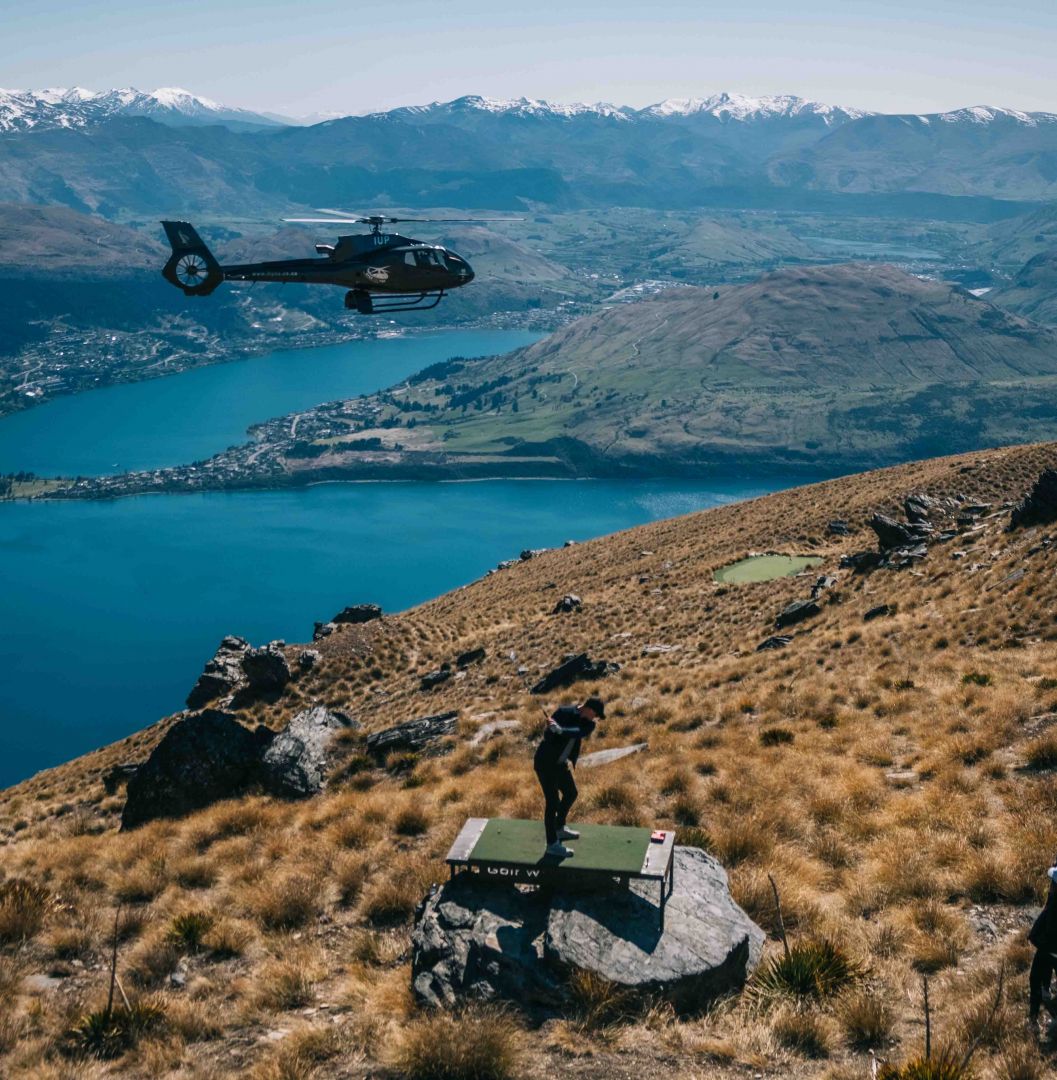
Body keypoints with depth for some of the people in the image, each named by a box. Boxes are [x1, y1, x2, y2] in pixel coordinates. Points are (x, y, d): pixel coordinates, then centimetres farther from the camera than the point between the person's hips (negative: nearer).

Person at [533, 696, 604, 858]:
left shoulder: (589, 724, -4)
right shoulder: (564, 712, -17)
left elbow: (579, 732, -27)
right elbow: (548, 735, -21)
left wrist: (560, 730, -43)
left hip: (560, 763, 7)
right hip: (546, 763, -7)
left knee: (571, 793, 19)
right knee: (552, 802, -7)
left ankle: (559, 828, 41)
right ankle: (552, 844, 2)